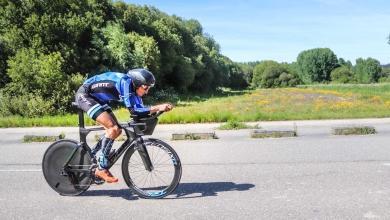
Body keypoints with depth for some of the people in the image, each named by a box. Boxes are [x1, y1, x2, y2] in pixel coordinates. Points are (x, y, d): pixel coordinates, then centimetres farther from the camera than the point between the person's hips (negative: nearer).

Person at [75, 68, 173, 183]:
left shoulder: (133, 87, -1)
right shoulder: (126, 82, -27)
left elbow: (140, 109, -2)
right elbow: (133, 110, -33)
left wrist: (159, 108, -14)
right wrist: (157, 108, -35)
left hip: (97, 99, 10)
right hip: (84, 95, -10)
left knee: (116, 130, 3)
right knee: (113, 128, -21)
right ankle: (101, 169, -11)